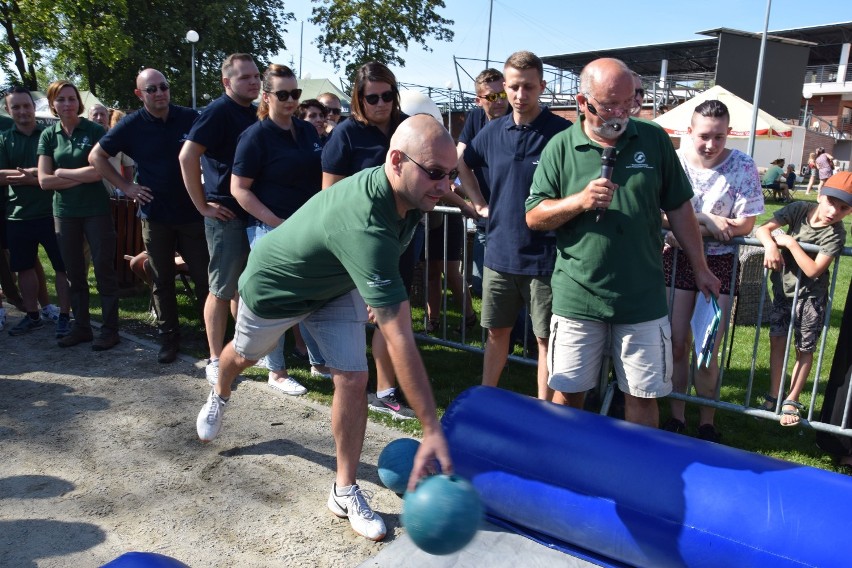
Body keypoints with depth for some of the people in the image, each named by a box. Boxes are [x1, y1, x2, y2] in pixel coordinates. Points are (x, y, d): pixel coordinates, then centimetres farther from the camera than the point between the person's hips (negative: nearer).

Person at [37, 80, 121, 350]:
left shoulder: (95, 131, -3)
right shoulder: (49, 135, 5)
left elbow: (99, 171, -15)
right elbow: (44, 180, -2)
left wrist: (62, 172, -7)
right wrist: (82, 177, -10)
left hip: (97, 211, -4)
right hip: (64, 213, 4)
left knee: (104, 269, -1)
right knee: (73, 273, 10)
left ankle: (110, 329, 8)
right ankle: (80, 327, 22)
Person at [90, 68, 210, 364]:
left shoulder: (190, 118, -4)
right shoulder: (131, 125, -2)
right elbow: (96, 156, 7)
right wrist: (125, 186, -2)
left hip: (192, 212, -1)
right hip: (155, 215, 1)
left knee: (204, 276, 1)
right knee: (161, 281, 9)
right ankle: (168, 337, 21)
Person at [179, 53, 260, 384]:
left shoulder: (256, 113, 11)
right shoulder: (219, 111, -11)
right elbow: (187, 156, -19)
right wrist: (203, 205, -16)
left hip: (255, 213, 7)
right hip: (226, 214, -7)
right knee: (222, 289, 1)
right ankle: (216, 360, 12)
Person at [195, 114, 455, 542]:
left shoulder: (405, 193, -22)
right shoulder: (365, 228, -48)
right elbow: (400, 341, -51)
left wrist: (379, 293, 9)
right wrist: (432, 430, -48)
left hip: (335, 286, 6)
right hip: (275, 285, -5)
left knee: (353, 378, -8)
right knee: (244, 355, 25)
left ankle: (345, 491, 9)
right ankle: (219, 397, 61)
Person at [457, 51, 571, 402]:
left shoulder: (562, 132, -9)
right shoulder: (493, 131, 6)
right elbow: (463, 164, 23)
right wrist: (479, 203, 14)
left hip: (544, 257, -4)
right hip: (499, 252, 5)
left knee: (546, 339, 7)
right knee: (496, 332, 17)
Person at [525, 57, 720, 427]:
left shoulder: (653, 139, 2)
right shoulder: (560, 147, -2)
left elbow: (679, 207, 10)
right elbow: (534, 217, -1)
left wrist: (700, 268, 12)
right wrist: (579, 201, -18)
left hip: (643, 298, 1)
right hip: (577, 297, 0)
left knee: (642, 396, 10)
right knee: (569, 392, 11)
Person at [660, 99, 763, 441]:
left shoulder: (742, 167, -8)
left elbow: (745, 225, -11)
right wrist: (705, 220, -19)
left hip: (720, 263, -1)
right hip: (677, 260, 1)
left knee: (707, 351, 0)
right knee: (676, 344, 6)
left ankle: (706, 423, 20)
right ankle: (677, 417, 24)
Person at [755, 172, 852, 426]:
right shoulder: (800, 209, -9)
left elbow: (813, 270, -25)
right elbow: (762, 228, -12)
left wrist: (790, 243, -25)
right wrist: (770, 245, -32)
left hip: (810, 296, -3)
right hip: (783, 288, 3)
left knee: (804, 349, 5)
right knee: (777, 340, 8)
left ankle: (791, 401, 18)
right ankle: (774, 396, 20)